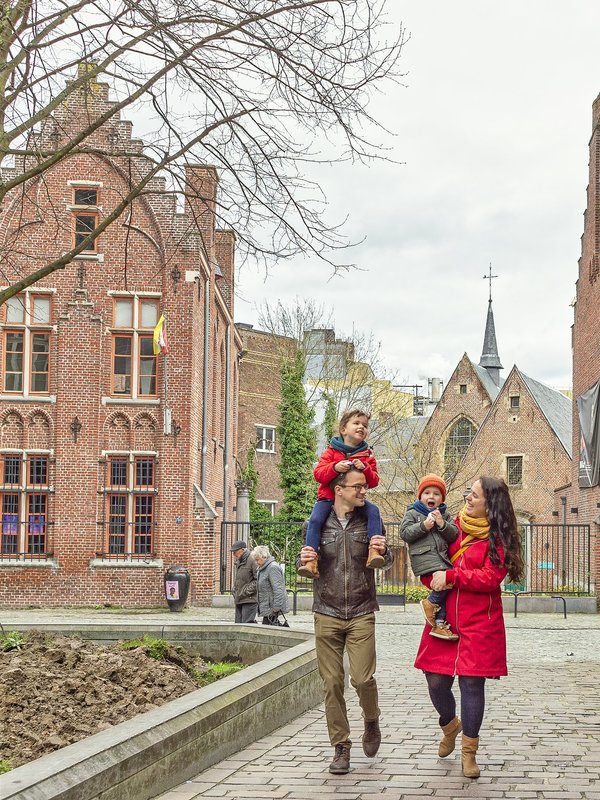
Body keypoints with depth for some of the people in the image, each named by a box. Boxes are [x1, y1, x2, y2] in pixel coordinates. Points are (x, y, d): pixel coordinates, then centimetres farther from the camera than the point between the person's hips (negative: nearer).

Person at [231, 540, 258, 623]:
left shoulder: (252, 561, -12)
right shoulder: (238, 562, 18)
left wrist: (247, 591, -16)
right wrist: (235, 593, 16)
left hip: (249, 600, -9)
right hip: (239, 600, 9)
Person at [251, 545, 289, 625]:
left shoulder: (273, 567, -16)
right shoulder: (263, 569, 18)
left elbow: (278, 589, -22)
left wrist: (276, 607, -23)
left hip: (272, 608, -10)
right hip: (267, 608, 10)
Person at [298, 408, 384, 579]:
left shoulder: (367, 456, 9)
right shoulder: (331, 451, 4)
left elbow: (374, 482, 2)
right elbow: (318, 474, -6)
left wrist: (365, 469, -18)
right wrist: (335, 468, -24)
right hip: (329, 496, -2)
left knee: (373, 511, -25)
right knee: (315, 519, -27)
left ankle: (374, 551, -33)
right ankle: (311, 560, -31)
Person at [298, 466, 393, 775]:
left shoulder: (370, 521, 3)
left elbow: (386, 563, 8)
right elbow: (304, 566, 10)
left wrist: (383, 552, -15)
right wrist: (303, 560, -14)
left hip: (361, 614, 0)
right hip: (327, 615, 1)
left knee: (362, 678, -10)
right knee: (332, 683, 1)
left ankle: (371, 722, 21)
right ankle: (341, 747, 12)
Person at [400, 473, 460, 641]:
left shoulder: (445, 515, 18)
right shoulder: (412, 513, 6)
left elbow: (454, 535, 10)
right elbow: (404, 533, -5)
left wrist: (442, 524, -7)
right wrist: (423, 526, -14)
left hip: (441, 556, 6)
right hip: (423, 556, -6)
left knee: (446, 586, -3)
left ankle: (439, 623, 0)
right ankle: (431, 603, -4)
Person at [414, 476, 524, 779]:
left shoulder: (498, 537, -5)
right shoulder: (454, 526, 8)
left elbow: (491, 577, -14)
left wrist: (451, 576, -15)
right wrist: (432, 581, -3)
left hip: (479, 622, -4)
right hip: (444, 618, 4)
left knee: (471, 683, -3)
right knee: (436, 681, 5)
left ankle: (469, 752, 11)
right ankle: (450, 725, 37)